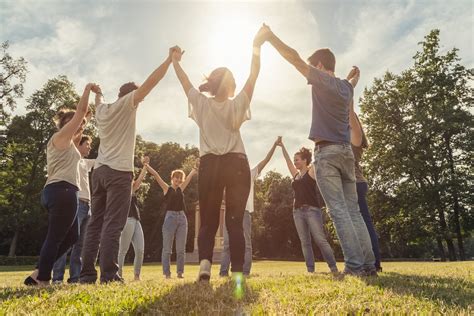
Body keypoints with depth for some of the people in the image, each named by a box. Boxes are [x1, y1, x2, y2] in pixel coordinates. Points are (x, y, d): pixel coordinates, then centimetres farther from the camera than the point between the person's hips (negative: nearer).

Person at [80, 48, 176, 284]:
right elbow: (150, 82, -5)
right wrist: (170, 59, 0)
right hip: (119, 171, -7)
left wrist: (97, 93, 63)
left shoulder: (102, 110, 18)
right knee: (113, 224, -10)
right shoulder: (126, 104, 1)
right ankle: (108, 274, -11)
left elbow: (99, 102, 43)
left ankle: (87, 273, 9)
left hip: (99, 170, 7)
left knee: (96, 223, 8)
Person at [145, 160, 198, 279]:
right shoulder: (167, 188, 5)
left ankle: (180, 272, 13)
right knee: (167, 248, 0)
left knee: (181, 249, 6)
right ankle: (167, 273, 7)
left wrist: (195, 167, 23)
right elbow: (156, 175, -2)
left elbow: (190, 176, 20)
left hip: (182, 218, 4)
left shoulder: (181, 189, 15)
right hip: (170, 217, -4)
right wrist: (146, 165, -7)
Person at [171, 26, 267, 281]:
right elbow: (253, 75, 9)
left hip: (210, 165, 1)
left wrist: (174, 61, 34)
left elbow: (184, 80, 19)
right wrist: (256, 47, 15)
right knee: (235, 221, 1)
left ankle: (205, 262, -11)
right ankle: (237, 273, -2)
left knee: (208, 221, 8)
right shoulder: (237, 105, 3)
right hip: (236, 165, -1)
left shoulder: (201, 104, 6)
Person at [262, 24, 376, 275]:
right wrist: (354, 77, 67)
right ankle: (369, 263, 6)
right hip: (346, 152, 7)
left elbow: (294, 58, -2)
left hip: (327, 152, -7)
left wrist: (271, 37, 6)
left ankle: (355, 264, -9)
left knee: (339, 210, -8)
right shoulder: (345, 87, 20)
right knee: (353, 210, 7)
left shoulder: (322, 80, 0)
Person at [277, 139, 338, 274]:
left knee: (320, 240, -8)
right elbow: (287, 159, 19)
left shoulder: (312, 171, 3)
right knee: (305, 242, 4)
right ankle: (310, 269, 7)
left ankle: (333, 267, -2)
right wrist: (282, 146, 22)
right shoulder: (296, 174, 17)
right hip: (297, 211, 6)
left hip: (312, 209, -6)